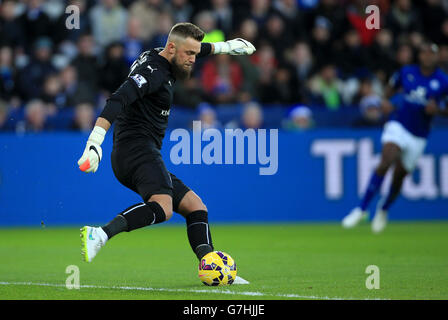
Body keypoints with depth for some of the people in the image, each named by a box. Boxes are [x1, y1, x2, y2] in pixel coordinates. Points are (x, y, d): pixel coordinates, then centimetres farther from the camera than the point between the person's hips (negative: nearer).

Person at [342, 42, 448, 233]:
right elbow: (391, 87, 20)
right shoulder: (407, 72, 1)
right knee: (386, 162, -26)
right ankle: (362, 209, -20)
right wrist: (386, 101, 0)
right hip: (398, 125, -1)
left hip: (418, 137, 1)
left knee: (399, 177, 8)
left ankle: (383, 209, 39)